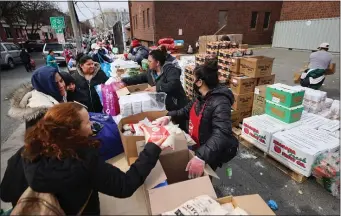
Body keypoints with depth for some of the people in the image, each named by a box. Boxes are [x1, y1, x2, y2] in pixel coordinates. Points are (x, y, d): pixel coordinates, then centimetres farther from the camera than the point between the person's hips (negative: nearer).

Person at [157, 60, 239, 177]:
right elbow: (187, 110, 15)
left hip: (213, 152, -8)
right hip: (198, 145, 8)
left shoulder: (220, 103, -29)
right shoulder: (202, 97, 0)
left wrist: (201, 157, -52)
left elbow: (221, 134, -40)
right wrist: (170, 116, -2)